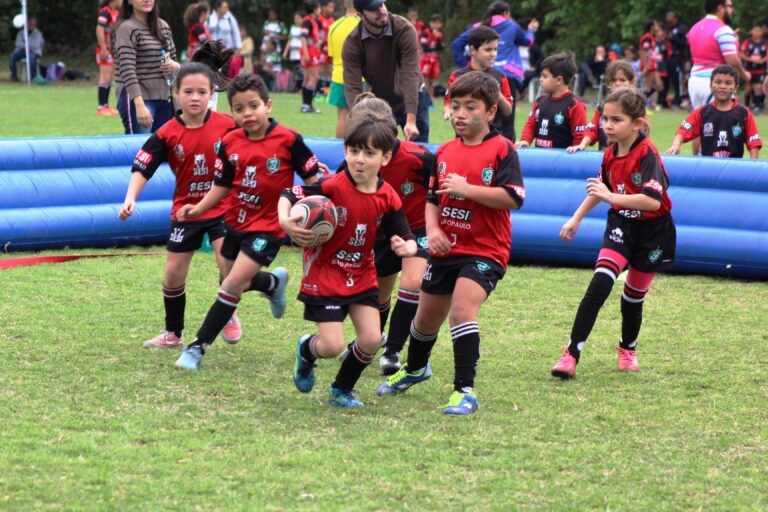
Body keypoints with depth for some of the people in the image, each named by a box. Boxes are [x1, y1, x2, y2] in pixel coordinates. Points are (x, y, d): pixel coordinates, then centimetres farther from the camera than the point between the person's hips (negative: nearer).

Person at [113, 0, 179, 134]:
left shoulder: (164, 27, 13)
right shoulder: (126, 28, -9)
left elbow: (174, 59, 23)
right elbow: (127, 71, -18)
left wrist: (174, 66, -3)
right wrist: (140, 105, -27)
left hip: (163, 98, 7)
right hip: (136, 98, -7)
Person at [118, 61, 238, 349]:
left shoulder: (227, 126, -10)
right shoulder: (167, 134, -10)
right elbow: (142, 168, -12)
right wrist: (130, 199, -26)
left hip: (222, 209, -2)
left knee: (228, 262, -19)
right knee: (173, 273, 7)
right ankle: (173, 334, 26)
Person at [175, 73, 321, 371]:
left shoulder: (288, 140, -15)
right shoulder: (230, 143, -3)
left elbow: (312, 178, -8)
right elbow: (222, 185, 6)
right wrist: (198, 209, -7)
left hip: (268, 226, -6)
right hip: (237, 222, 6)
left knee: (233, 284, -15)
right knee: (234, 283, 20)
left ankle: (199, 347, -8)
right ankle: (275, 282, 53)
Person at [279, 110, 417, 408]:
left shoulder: (388, 199, -7)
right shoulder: (333, 187, -19)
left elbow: (406, 237, -3)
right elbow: (288, 196, -15)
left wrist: (406, 247, -27)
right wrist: (285, 221, -35)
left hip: (362, 278, 4)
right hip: (324, 276, -4)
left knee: (371, 340, -5)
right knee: (332, 346, -9)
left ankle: (342, 390, 22)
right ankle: (306, 350, 30)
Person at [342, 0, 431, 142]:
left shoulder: (404, 30, -24)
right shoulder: (352, 42, -19)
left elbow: (410, 76, -29)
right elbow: (352, 87, -22)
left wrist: (411, 121, -37)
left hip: (412, 99, -1)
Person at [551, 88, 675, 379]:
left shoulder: (647, 154, -22)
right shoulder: (611, 154, -1)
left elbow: (653, 200, -35)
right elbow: (599, 189, 20)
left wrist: (612, 197, -37)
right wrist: (576, 219, 21)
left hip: (652, 231, -4)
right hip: (621, 226, 4)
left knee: (634, 295, 12)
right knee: (599, 284, -17)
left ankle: (627, 349, 41)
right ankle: (572, 354, -22)